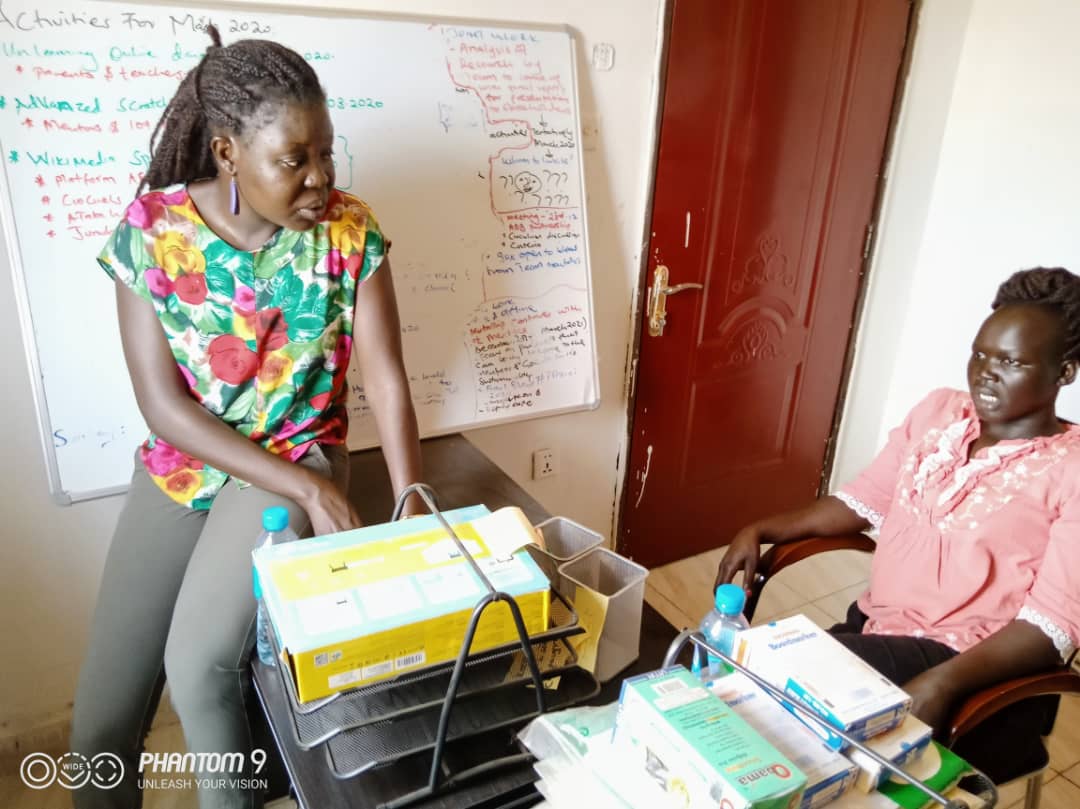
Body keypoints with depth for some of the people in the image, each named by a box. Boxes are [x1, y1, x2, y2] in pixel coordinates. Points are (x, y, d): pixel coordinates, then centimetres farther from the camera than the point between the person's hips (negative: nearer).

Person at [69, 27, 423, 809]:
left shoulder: (351, 233, -11)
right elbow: (162, 403, -15)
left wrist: (412, 509, -26)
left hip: (297, 458, -1)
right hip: (178, 468, 2)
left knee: (199, 663, -20)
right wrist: (307, 491, -22)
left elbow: (387, 380, -14)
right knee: (102, 716, 2)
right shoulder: (151, 230, -13)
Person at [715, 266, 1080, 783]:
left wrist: (941, 684, -29)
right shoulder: (938, 411, 7)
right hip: (872, 628, 5)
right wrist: (761, 530, 0)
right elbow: (864, 500, 13)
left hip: (971, 668, -5)